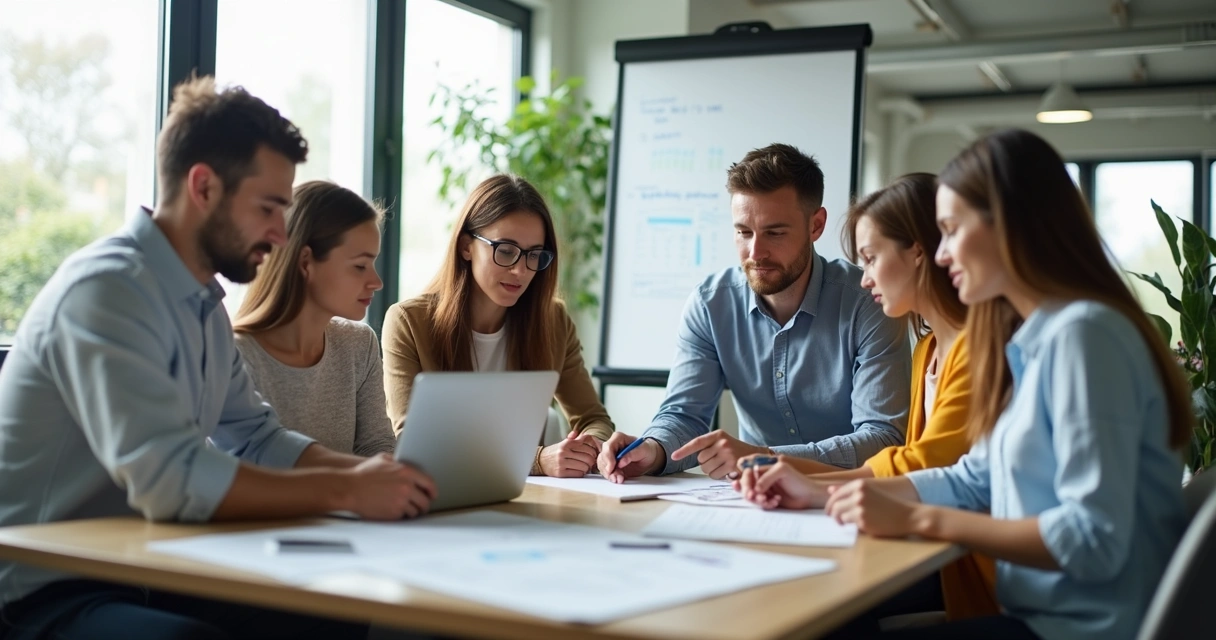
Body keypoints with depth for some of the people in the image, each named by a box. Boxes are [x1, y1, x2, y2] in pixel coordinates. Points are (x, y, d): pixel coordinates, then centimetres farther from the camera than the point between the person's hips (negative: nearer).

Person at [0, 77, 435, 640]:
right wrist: (346, 490, -24)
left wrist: (370, 471, -3)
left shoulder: (203, 301, 10)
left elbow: (255, 438, 13)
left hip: (144, 573, 9)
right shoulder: (106, 289, -20)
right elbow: (167, 475, -30)